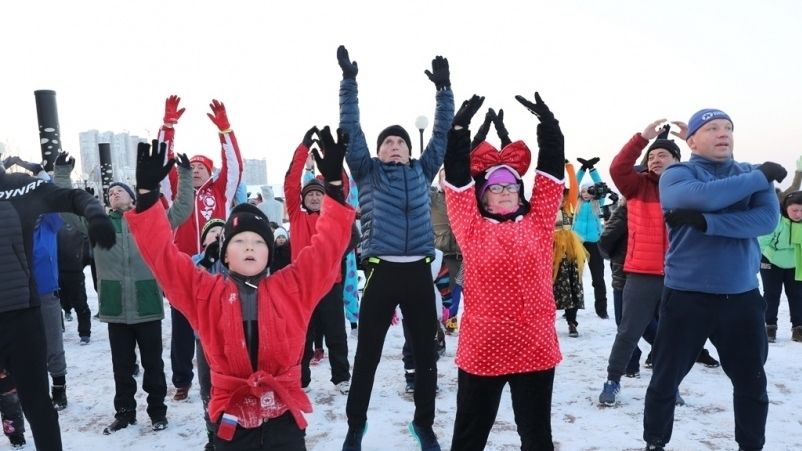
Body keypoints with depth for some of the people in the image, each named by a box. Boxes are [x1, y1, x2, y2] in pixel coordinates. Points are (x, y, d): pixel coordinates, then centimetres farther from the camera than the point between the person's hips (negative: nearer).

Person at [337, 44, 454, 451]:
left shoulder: (422, 172, 14)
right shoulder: (368, 173, 9)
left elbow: (441, 135, 13)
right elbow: (350, 130, 3)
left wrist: (443, 89, 7)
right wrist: (349, 81, -1)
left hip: (418, 272, 2)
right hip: (381, 271, -2)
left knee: (425, 353, 10)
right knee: (367, 353, 6)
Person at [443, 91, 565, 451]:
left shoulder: (538, 223, 6)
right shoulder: (472, 229, 1)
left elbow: (552, 166, 4)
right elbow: (456, 175, -5)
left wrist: (546, 121, 1)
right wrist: (460, 127, -10)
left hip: (535, 347, 2)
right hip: (481, 349, -1)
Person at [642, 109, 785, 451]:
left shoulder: (751, 173, 7)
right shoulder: (676, 174, -3)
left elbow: (768, 218, -11)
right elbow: (706, 196, -25)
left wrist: (704, 221, -23)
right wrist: (762, 177, -15)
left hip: (742, 297, 4)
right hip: (686, 296, -3)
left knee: (751, 382, 16)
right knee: (665, 380, 8)